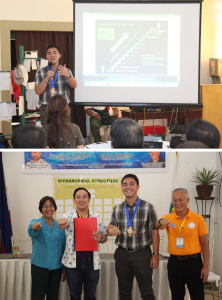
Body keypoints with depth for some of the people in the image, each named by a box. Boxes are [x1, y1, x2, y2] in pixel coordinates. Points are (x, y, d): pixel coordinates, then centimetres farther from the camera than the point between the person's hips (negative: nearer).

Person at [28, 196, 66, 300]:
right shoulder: (36, 222, -3)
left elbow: (64, 247, 12)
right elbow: (31, 232, -27)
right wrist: (35, 228, -52)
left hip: (56, 267, 4)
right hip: (40, 266, -4)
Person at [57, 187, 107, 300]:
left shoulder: (97, 217, 5)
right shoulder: (69, 216, 0)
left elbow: (104, 237, 10)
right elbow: (63, 222, -22)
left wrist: (100, 238, -13)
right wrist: (61, 224, -45)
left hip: (91, 261, 1)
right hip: (73, 262, -1)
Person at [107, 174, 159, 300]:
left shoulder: (148, 207, -3)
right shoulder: (117, 209, 7)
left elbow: (154, 232, -3)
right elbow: (111, 227, 12)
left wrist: (155, 255, -9)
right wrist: (111, 230, -13)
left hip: (142, 254, -3)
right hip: (122, 254, 4)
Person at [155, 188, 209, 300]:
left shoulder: (198, 218, -4)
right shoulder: (168, 218, 1)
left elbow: (204, 244, -2)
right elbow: (157, 227, -19)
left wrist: (206, 267, -5)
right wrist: (161, 222, -43)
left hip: (193, 262, -2)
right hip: (174, 262, 2)